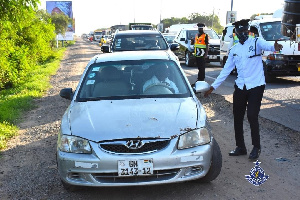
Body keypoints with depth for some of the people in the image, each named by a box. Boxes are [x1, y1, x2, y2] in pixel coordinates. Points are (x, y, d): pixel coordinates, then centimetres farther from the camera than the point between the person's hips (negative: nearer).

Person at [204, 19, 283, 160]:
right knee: (237, 118, 8)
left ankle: (256, 147, 13)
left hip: (256, 86, -5)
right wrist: (213, 86, 14)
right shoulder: (234, 50, 13)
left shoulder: (256, 42, -2)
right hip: (240, 87, 5)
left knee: (252, 117, -8)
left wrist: (275, 47, -50)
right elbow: (226, 70, 17)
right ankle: (240, 147, 24)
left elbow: (267, 46, -25)